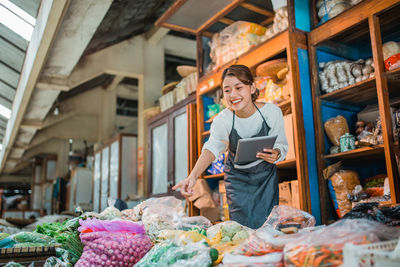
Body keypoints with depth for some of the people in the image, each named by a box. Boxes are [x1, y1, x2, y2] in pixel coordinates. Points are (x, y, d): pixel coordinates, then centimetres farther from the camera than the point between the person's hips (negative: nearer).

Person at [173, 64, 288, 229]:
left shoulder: (272, 112, -18)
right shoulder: (222, 120, -21)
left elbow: (281, 145, -9)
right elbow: (212, 148, -33)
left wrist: (276, 154, -34)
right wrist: (193, 176, -50)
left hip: (266, 175, 1)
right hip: (237, 178, 0)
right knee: (241, 227, -2)